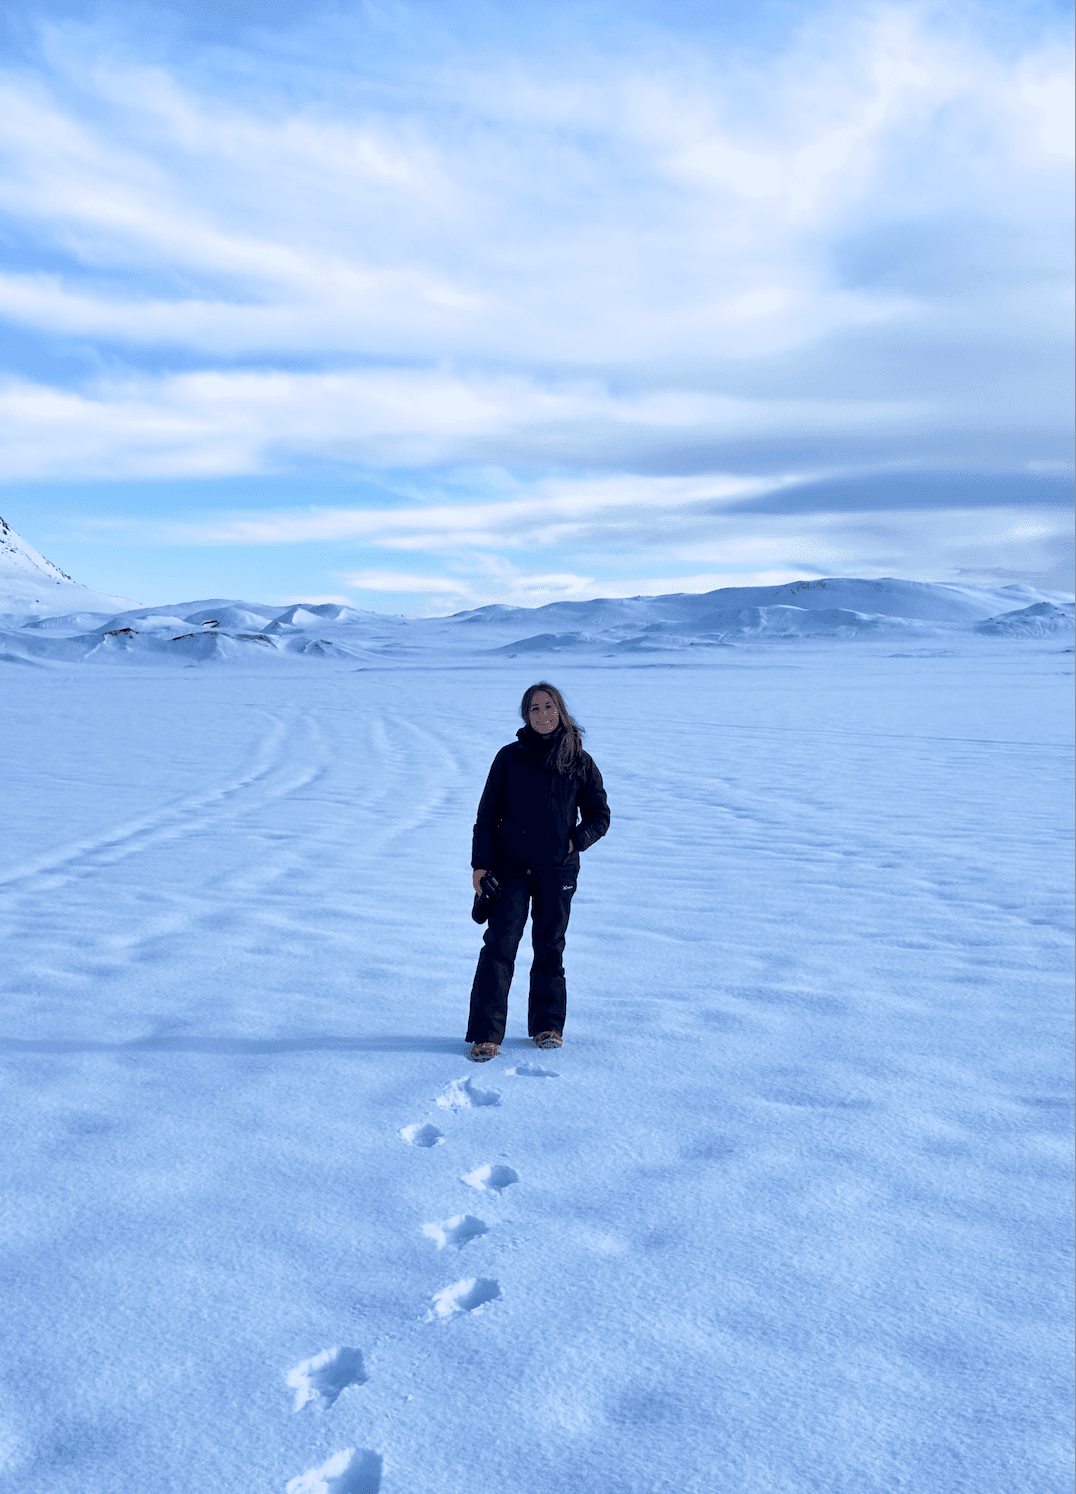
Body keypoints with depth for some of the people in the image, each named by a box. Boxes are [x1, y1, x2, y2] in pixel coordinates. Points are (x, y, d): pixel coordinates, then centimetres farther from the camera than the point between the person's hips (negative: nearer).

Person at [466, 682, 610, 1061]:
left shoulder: (579, 763, 3)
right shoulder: (509, 758, 1)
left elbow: (599, 815, 10)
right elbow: (487, 813, 3)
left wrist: (576, 841, -6)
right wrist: (480, 863, -3)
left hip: (558, 872, 1)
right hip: (511, 867, -1)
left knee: (550, 949, 10)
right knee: (499, 946, -9)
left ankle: (548, 1025, 24)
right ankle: (485, 1034, -5)